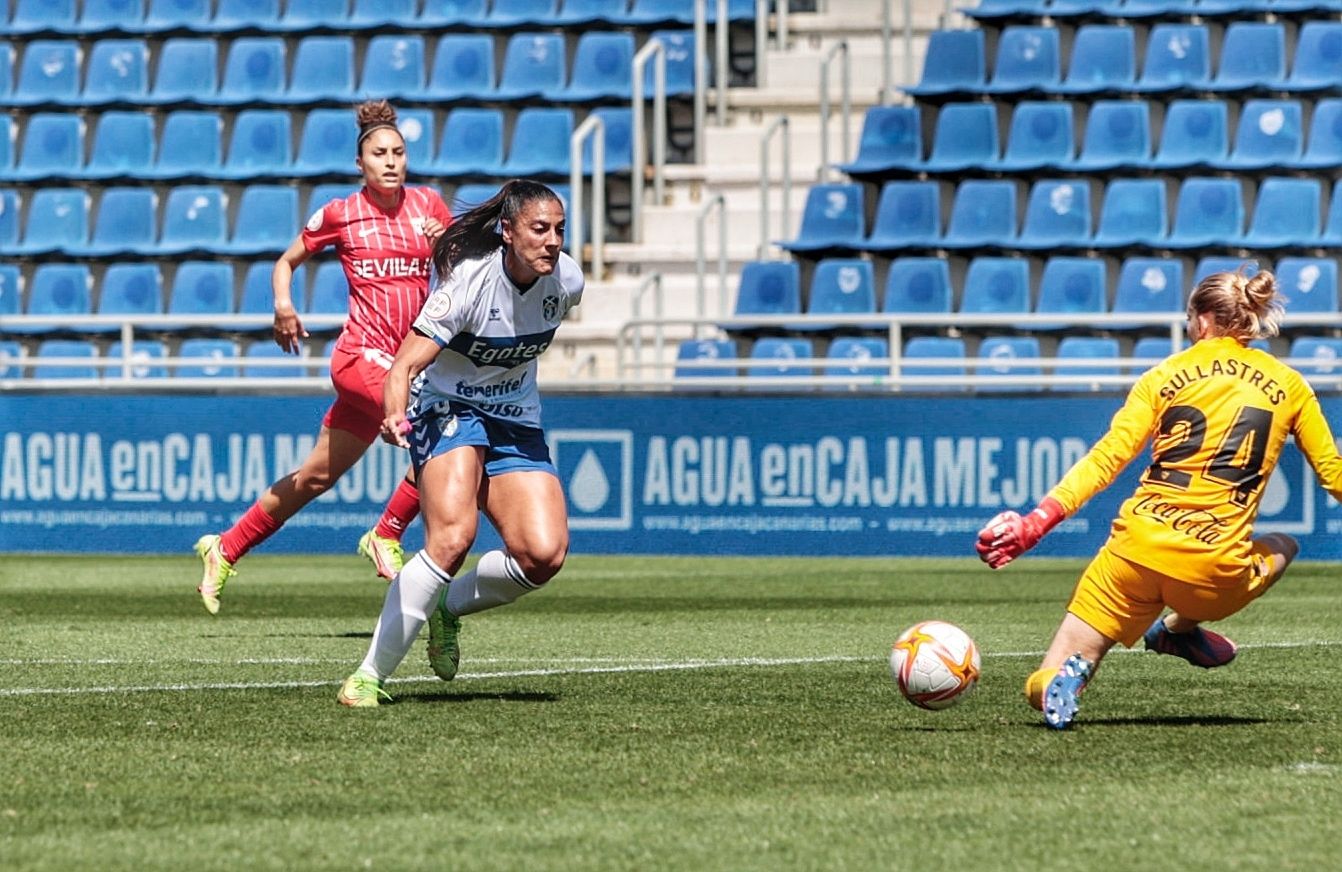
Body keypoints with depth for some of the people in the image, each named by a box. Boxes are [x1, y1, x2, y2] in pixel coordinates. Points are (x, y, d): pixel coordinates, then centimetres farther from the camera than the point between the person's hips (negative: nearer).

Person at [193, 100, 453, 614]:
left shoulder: (429, 205, 8)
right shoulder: (340, 214, 0)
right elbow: (286, 262, 12)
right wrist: (283, 305, -8)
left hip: (408, 358, 5)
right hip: (361, 354, -5)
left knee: (317, 476, 12)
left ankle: (224, 551, 26)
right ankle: (386, 535, -12)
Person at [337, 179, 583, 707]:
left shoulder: (566, 280, -8)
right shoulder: (469, 280, -24)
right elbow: (405, 365, -31)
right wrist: (394, 414, -50)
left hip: (517, 425, 5)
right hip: (448, 411, -5)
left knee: (544, 554, -17)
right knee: (453, 536, -30)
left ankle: (448, 606, 13)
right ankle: (369, 676, -21)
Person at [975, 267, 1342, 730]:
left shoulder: (1165, 376, 7)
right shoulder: (1288, 385, 9)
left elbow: (1105, 459, -1)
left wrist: (1036, 522, -4)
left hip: (1136, 549, 0)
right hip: (1211, 575, 0)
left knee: (1043, 690, 10)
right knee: (1281, 548, 37)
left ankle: (1069, 674, -27)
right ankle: (1176, 628, 21)